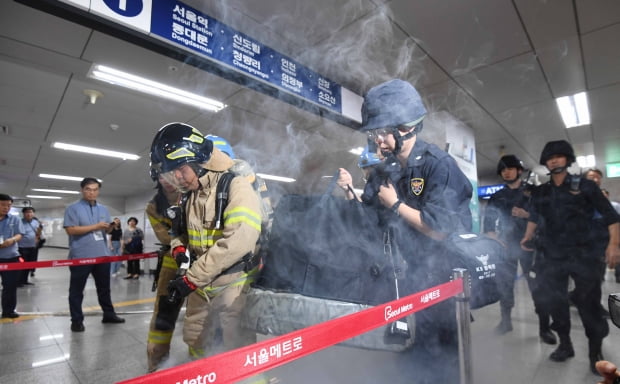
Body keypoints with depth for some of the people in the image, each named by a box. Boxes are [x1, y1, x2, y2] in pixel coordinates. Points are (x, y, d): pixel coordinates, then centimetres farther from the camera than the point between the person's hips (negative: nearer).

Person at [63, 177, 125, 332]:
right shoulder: (73, 208, -5)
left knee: (104, 287, 14)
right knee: (77, 290, 7)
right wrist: (95, 227, -17)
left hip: (102, 255, 5)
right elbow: (71, 230, -15)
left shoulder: (103, 209, 12)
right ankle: (76, 320, 18)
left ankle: (108, 314, 25)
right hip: (80, 256, -5)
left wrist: (112, 226, -10)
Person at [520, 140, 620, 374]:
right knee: (554, 300, 9)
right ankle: (565, 344, 26)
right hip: (552, 257, 3)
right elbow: (534, 217, 23)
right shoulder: (540, 192, 9)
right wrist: (527, 237, 12)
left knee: (589, 303, 1)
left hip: (582, 255, -3)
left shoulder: (585, 186, 1)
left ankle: (595, 352, 19)